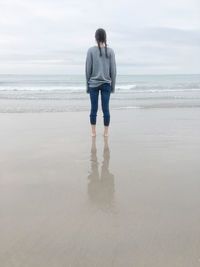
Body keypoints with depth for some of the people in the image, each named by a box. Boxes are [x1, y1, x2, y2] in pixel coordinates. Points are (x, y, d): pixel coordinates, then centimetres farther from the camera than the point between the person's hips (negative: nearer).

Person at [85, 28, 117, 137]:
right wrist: (113, 86, 8)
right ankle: (106, 132, 10)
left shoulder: (91, 50, -2)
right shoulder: (110, 51, 1)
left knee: (94, 109, 5)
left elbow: (88, 69, -2)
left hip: (93, 84, -1)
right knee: (106, 109, 4)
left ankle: (93, 132, 11)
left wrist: (87, 85, 6)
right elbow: (113, 70, 1)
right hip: (106, 84, 1)